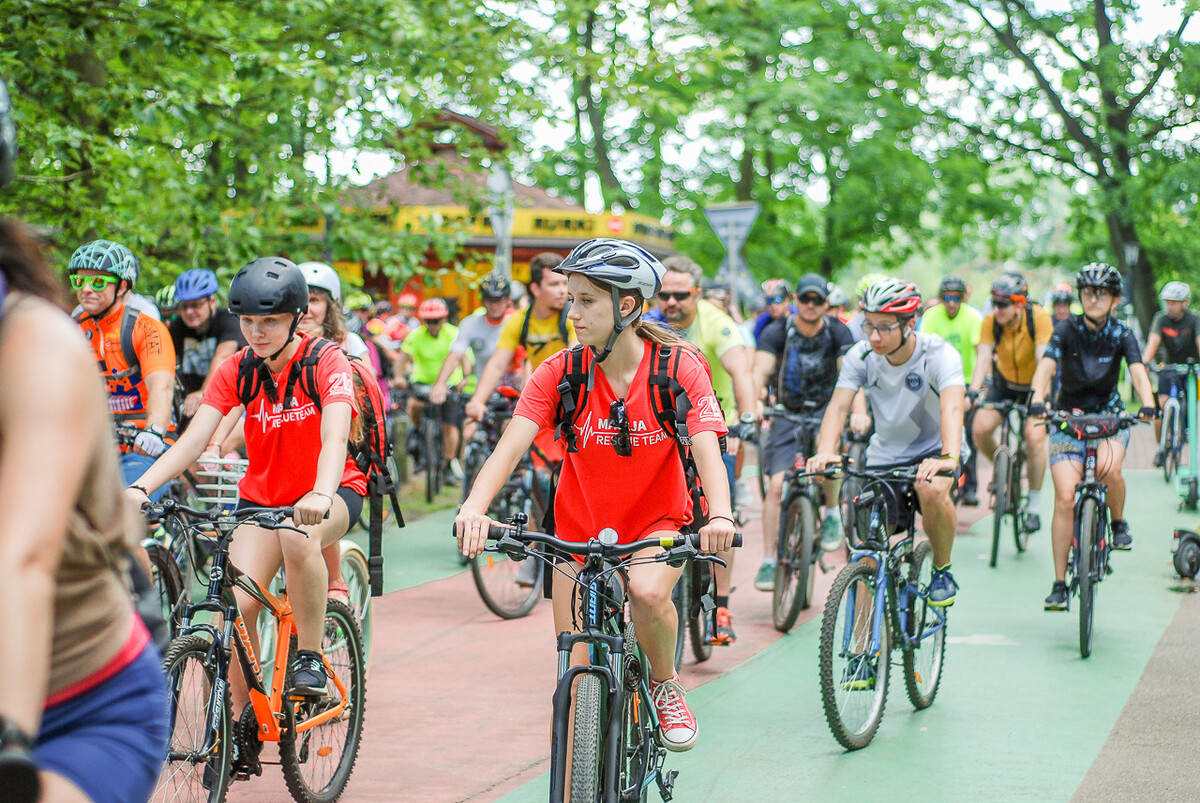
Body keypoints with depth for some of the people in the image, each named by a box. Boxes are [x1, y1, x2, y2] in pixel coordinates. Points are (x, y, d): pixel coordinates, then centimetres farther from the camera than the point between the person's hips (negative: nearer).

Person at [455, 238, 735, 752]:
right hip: (580, 530, 2)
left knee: (647, 590, -35)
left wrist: (720, 515, -45)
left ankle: (665, 684, -4)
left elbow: (706, 447, -25)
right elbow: (511, 444, -22)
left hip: (658, 523, -2)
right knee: (577, 678, -2)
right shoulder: (560, 372, -12)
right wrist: (474, 507, -42)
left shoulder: (679, 367, -15)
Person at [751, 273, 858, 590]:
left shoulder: (837, 332, -11)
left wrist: (859, 411, -42)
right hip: (788, 413, 1)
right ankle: (768, 561, -6)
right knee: (776, 485, -12)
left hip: (826, 410, -1)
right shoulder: (778, 331, -11)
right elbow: (760, 371, -24)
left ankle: (832, 513, -6)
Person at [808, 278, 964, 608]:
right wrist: (825, 452, -45)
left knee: (932, 490, -36)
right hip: (884, 454, 3)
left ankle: (943, 570, -11)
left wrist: (949, 458, -58)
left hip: (933, 449, -3)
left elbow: (952, 407, -40)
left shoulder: (939, 354, -24)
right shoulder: (861, 356, -15)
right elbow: (838, 405, -24)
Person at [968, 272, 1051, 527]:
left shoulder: (1039, 318, -28)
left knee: (1034, 436, -23)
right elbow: (983, 359, -28)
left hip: (1035, 384, -3)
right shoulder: (990, 322, -20)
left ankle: (1034, 507, -9)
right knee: (980, 429, -17)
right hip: (1005, 381, 3)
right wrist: (973, 392, -43)